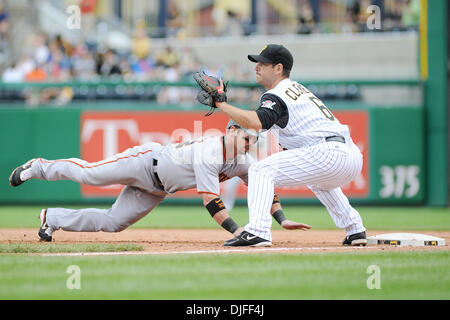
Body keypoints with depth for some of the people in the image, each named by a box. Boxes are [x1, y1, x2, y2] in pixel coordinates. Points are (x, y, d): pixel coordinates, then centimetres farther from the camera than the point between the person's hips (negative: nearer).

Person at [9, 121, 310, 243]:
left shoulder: (243, 162, -9)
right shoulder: (210, 153, -33)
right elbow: (210, 200, -37)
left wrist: (282, 219, -19)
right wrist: (237, 231, -43)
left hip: (156, 191, 7)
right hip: (146, 161, -7)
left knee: (112, 223, 5)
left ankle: (53, 218, 20)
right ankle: (39, 167, 28)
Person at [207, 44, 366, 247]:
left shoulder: (275, 95, -3)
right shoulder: (297, 88, 26)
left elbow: (256, 122, -22)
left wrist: (221, 104, -15)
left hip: (329, 154, -10)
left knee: (260, 170, -7)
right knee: (319, 180, 42)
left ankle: (257, 230, -22)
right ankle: (355, 231, 33)